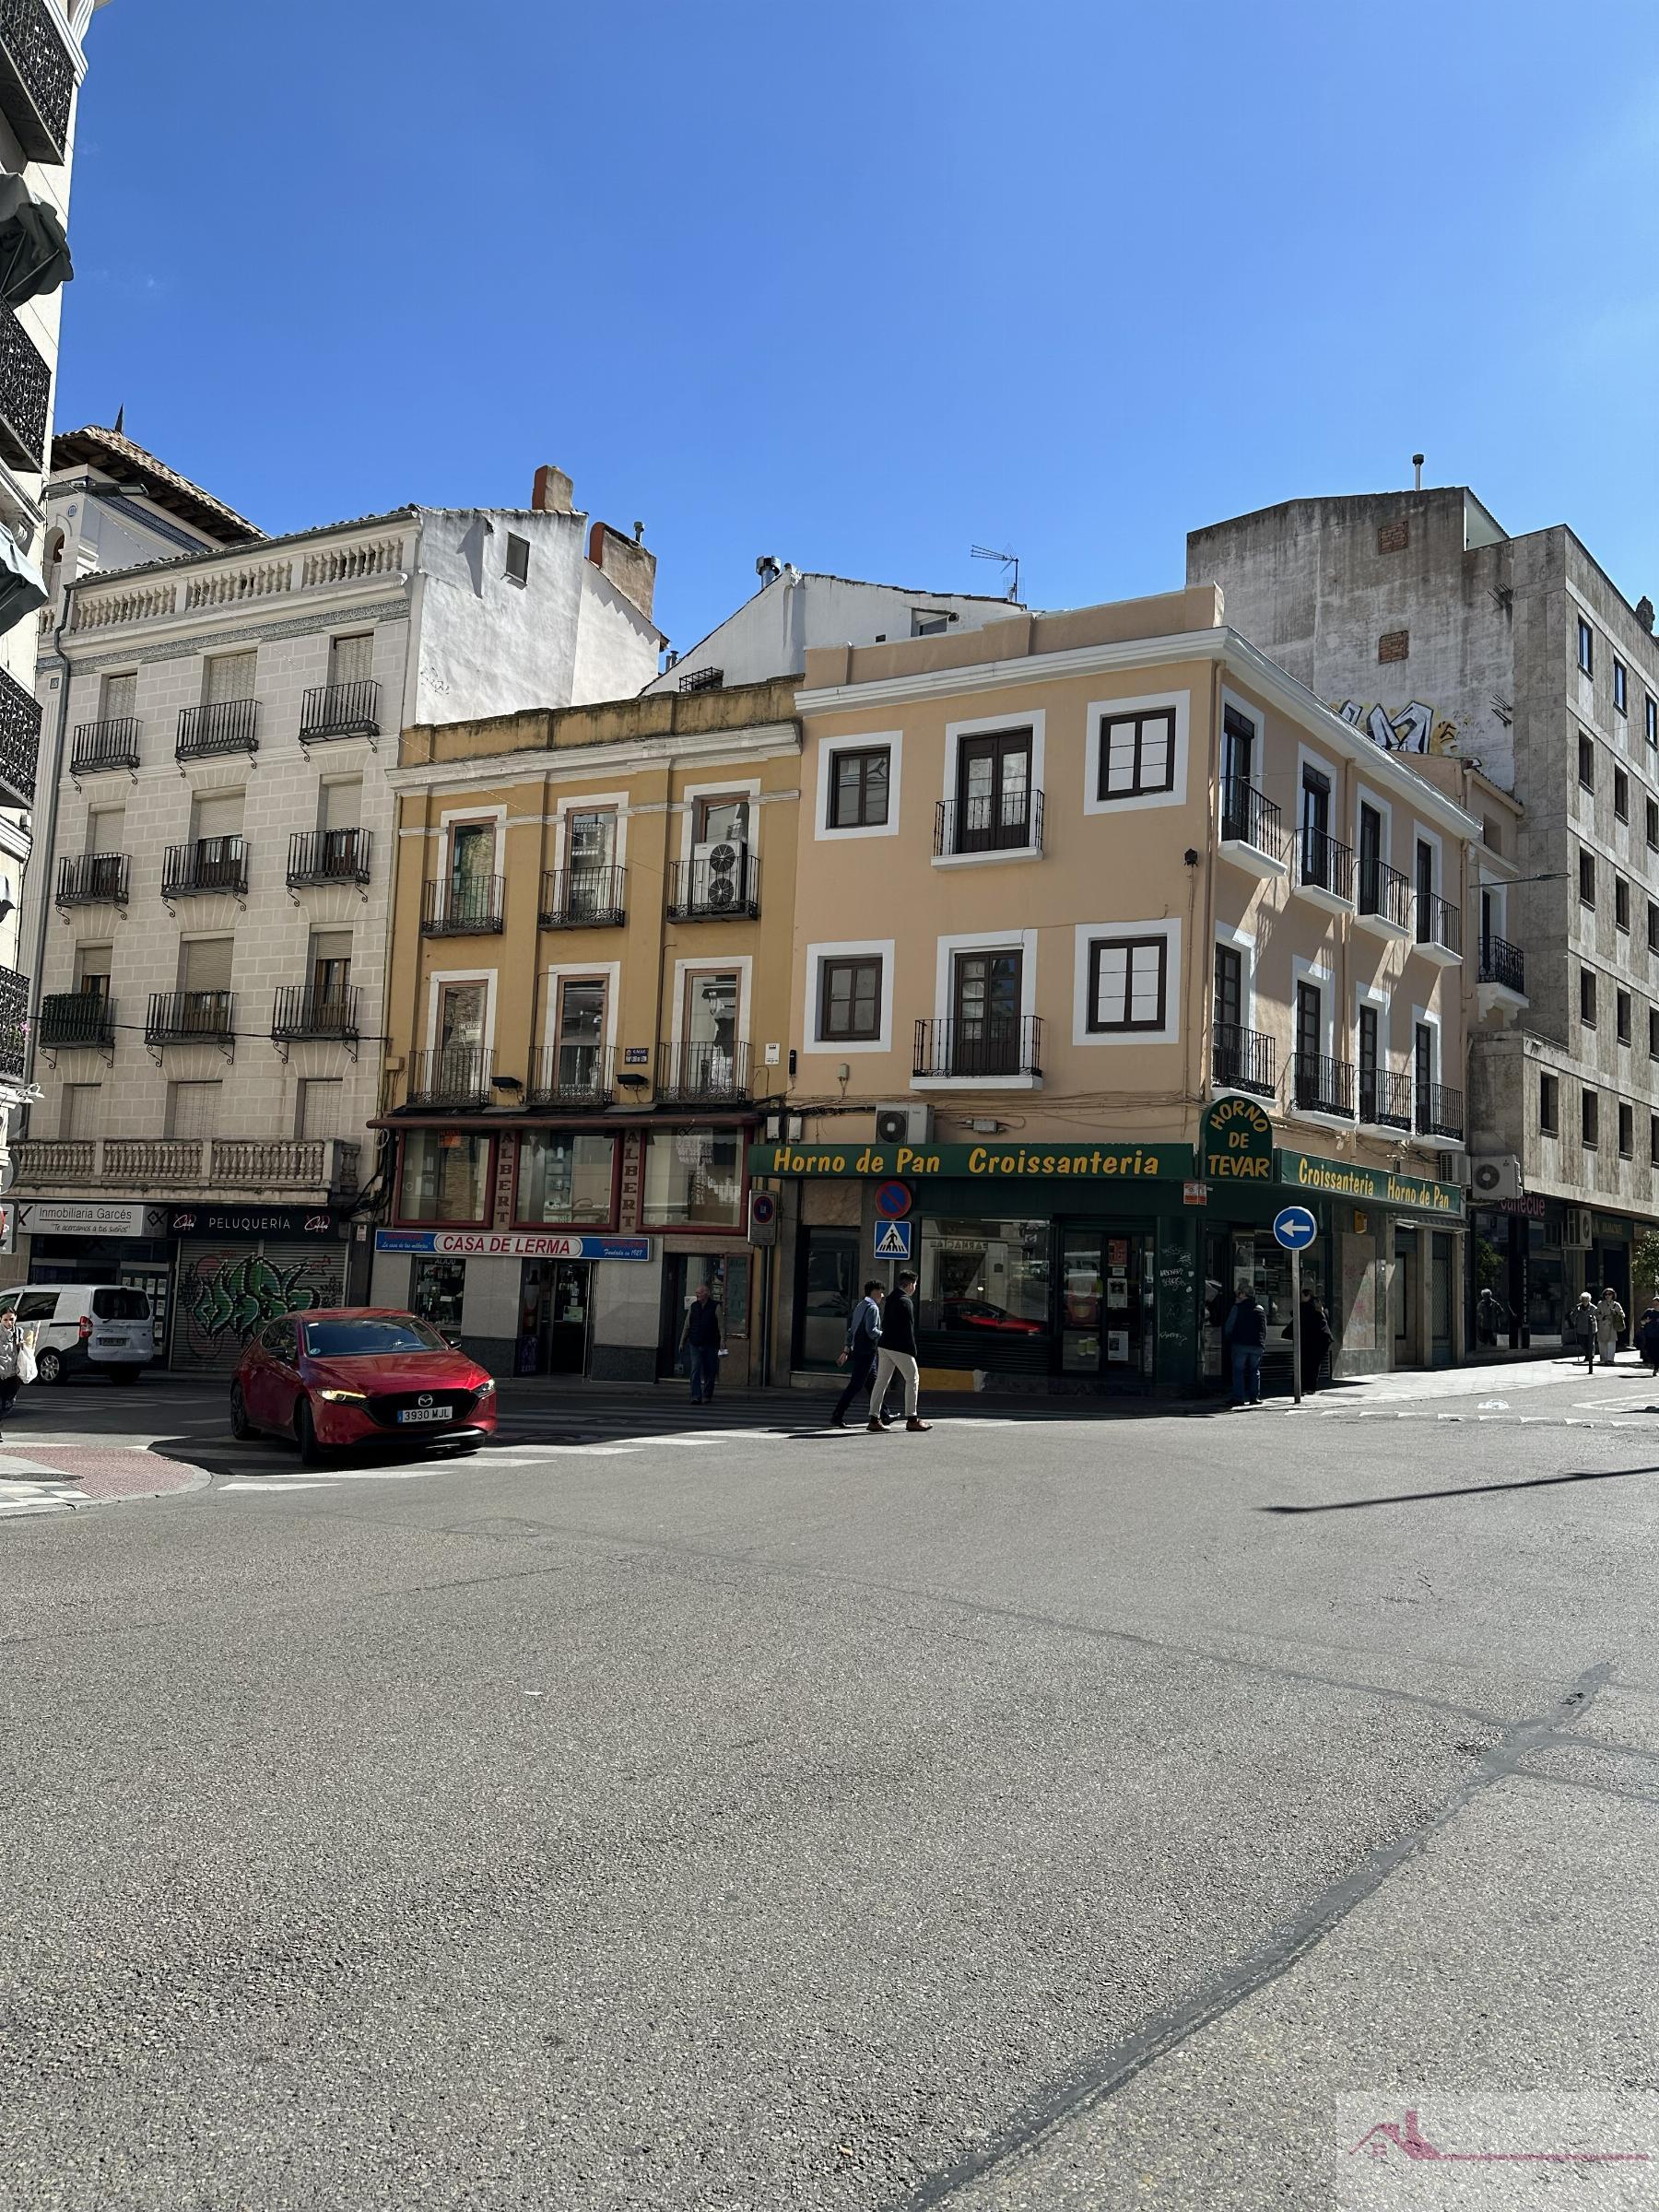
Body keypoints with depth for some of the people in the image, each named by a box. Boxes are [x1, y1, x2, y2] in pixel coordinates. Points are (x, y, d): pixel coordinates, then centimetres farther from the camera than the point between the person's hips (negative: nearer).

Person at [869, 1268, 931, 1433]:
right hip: (900, 1347, -8)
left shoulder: (890, 1299, 13)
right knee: (912, 1379, 2)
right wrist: (913, 1351, -11)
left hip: (885, 1345, 8)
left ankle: (874, 1419, 6)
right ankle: (912, 1419, 3)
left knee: (881, 1381, 7)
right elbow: (908, 1329, -16)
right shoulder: (906, 1302, -14)